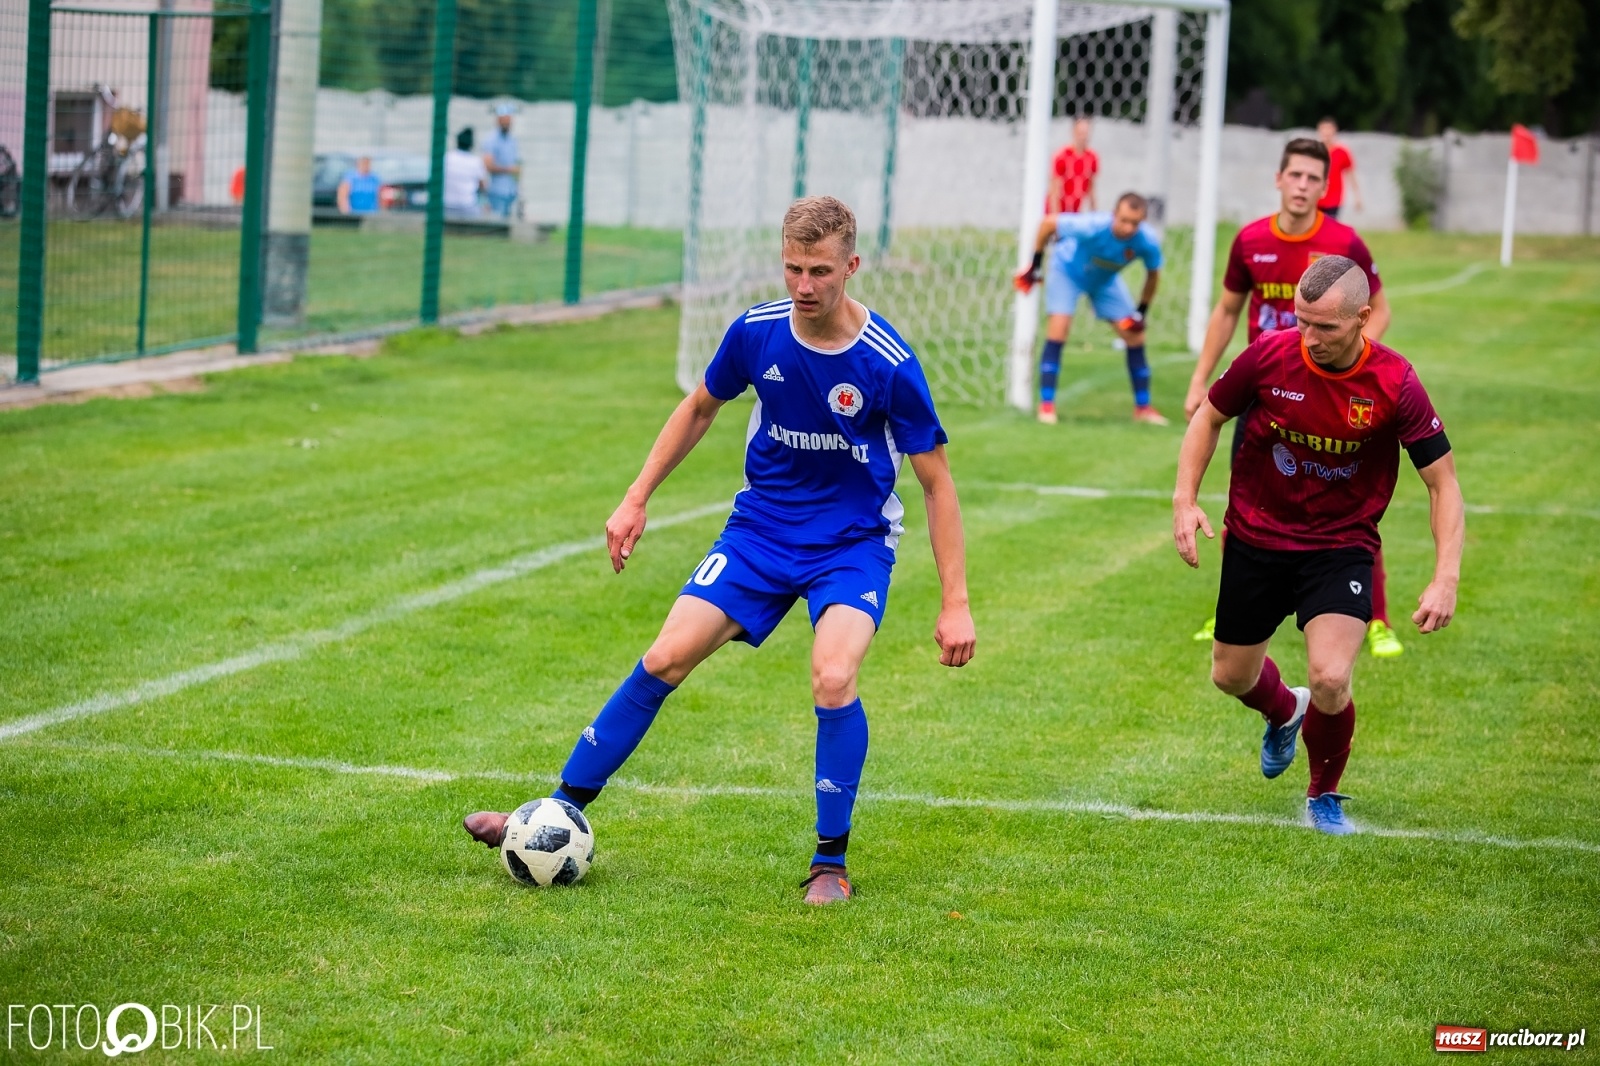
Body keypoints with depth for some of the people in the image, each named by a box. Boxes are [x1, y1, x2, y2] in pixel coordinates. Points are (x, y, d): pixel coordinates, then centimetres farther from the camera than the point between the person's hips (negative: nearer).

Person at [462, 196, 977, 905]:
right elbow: (701, 408, 10)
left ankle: (830, 863, -7)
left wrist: (956, 603, -14)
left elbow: (936, 481, -12)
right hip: (762, 523, 3)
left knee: (833, 681, -25)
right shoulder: (756, 333, -11)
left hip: (854, 541, -3)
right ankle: (562, 808, 8)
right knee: (665, 660, -5)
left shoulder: (889, 365, -21)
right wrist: (637, 499, 10)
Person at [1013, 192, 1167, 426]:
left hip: (1105, 280, 4)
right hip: (1068, 272, -4)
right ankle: (1046, 404, -10)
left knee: (1135, 336, 0)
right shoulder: (1092, 227, -42)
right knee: (1058, 330, -20)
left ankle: (1142, 407, 14)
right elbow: (1048, 223, -26)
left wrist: (1141, 313, -8)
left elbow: (1153, 275, -8)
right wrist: (1034, 265, -18)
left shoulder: (1148, 243, -31)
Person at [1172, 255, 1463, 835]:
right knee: (1231, 676, 15)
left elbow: (1443, 482, -13)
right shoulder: (1269, 356, -16)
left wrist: (1446, 579, -22)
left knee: (1330, 679, -20)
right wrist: (1186, 498, -7)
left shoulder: (1395, 384, -20)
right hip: (1255, 537, 3)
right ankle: (1285, 712, 54)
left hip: (1340, 544, -2)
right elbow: (1210, 416, 4)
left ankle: (1324, 795, 10)